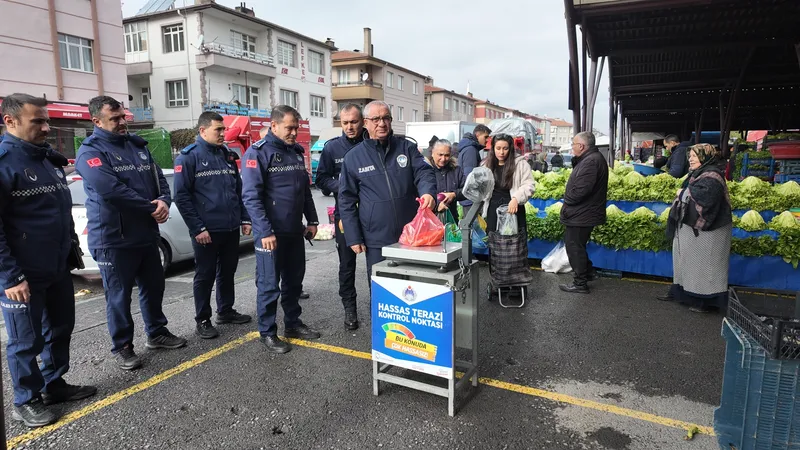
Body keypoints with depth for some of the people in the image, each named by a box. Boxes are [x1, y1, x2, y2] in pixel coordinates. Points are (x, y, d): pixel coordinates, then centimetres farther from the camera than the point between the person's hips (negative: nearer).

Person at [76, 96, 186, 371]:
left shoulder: (138, 145, 12)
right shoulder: (91, 151, -11)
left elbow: (158, 178, 9)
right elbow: (111, 190, -24)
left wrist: (164, 201, -13)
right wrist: (151, 208, -18)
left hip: (147, 234, 7)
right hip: (113, 239, -7)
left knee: (154, 286, 17)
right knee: (119, 296, 5)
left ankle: (157, 333, 33)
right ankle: (122, 347, 20)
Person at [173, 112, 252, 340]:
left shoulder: (228, 155, 12)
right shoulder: (188, 157, -7)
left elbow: (239, 190, 16)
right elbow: (182, 196, -11)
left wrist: (245, 218, 9)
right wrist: (197, 228, -16)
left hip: (231, 228, 6)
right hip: (207, 230, -6)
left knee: (227, 272, 16)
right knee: (205, 276, 5)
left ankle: (226, 311, 31)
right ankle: (202, 320, 17)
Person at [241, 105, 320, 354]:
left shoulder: (297, 151, 12)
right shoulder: (258, 152, -11)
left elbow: (305, 190, 19)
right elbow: (251, 197, -18)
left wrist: (312, 221, 13)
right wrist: (265, 232, -22)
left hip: (295, 231, 7)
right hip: (271, 233, -7)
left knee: (294, 280, 15)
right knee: (269, 284, 2)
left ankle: (293, 324, 29)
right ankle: (267, 332, 15)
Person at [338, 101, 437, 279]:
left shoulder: (407, 147, 6)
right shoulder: (353, 157, 3)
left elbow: (423, 172, -6)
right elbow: (346, 200, 3)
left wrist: (428, 192, -30)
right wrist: (354, 238, -3)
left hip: (411, 236, 1)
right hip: (376, 240, -1)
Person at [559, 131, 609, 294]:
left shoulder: (591, 161, -23)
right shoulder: (590, 158, 12)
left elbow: (581, 189, -29)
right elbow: (578, 182, 15)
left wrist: (567, 201, -13)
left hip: (581, 214, -11)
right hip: (583, 212, 11)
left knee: (574, 247, -1)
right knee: (576, 245, 22)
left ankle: (580, 284, 8)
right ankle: (588, 272, 34)